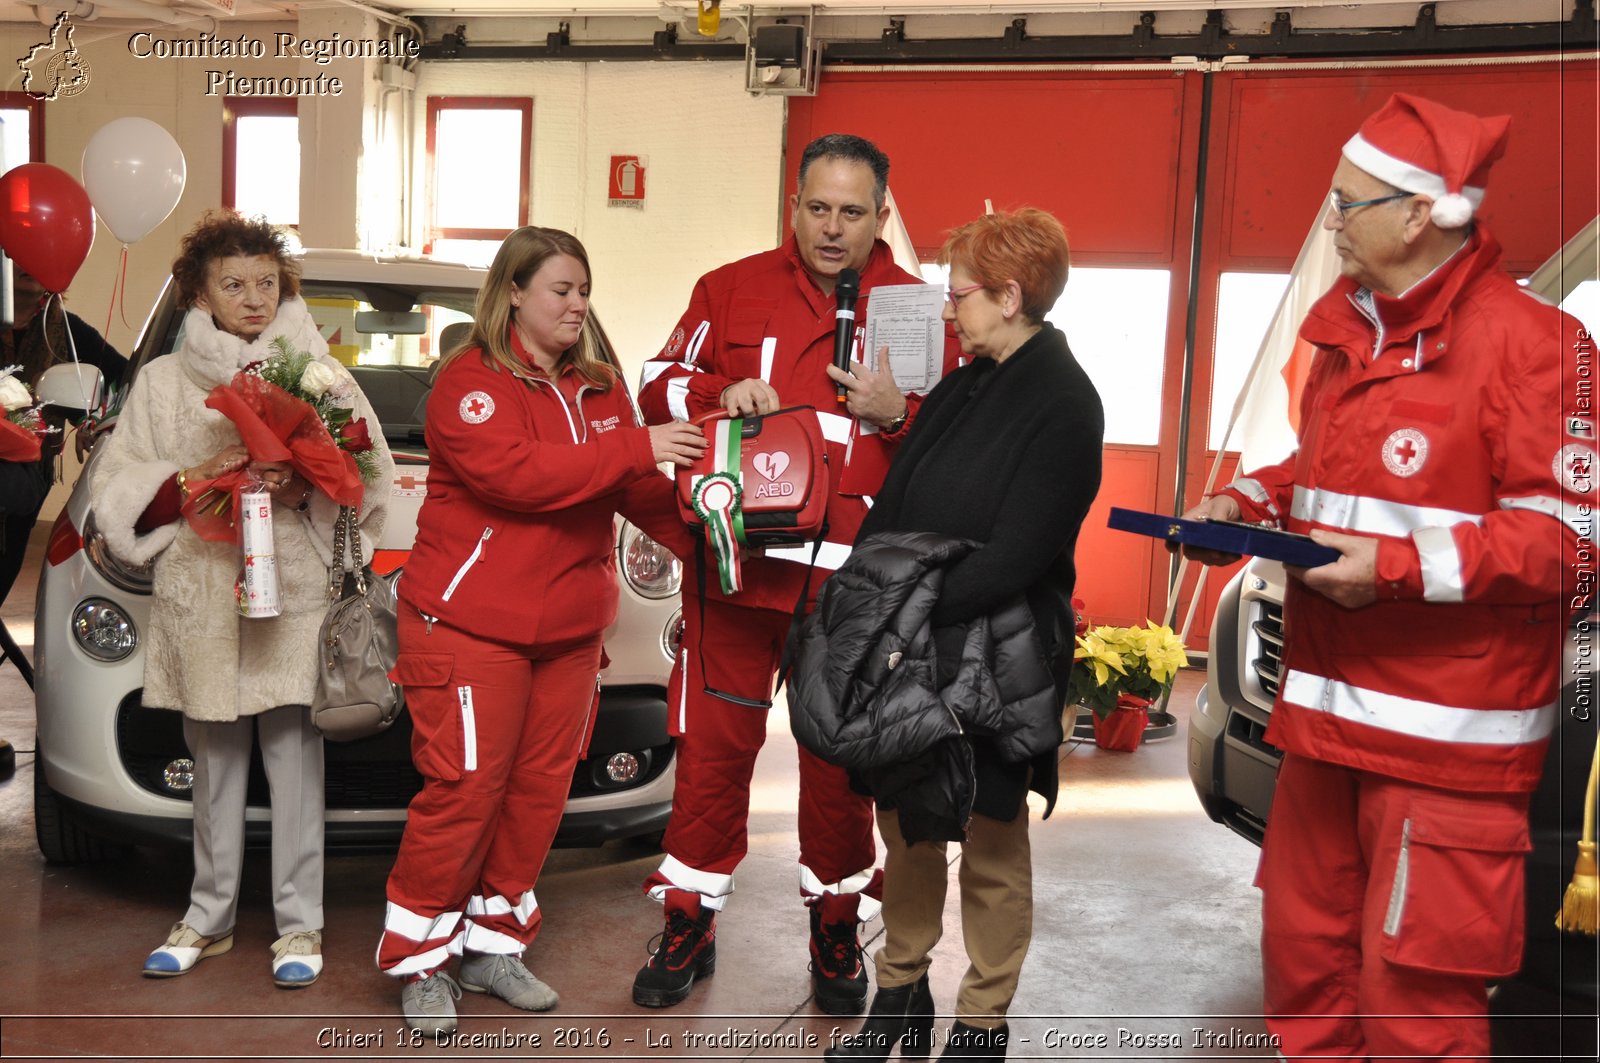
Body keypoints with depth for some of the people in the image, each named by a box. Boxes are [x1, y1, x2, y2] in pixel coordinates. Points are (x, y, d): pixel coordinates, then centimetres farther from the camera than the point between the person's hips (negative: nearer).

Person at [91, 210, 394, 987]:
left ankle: (299, 924, 10)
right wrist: (198, 481, -10)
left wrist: (304, 493, -15)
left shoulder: (322, 377, 6)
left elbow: (371, 483, 2)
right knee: (214, 762, 10)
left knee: (294, 759, -2)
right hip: (200, 595, 2)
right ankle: (209, 917, 25)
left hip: (297, 595, -2)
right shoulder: (162, 382, 10)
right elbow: (117, 492, 6)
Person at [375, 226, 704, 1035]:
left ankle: (493, 945, 26)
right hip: (469, 626, -6)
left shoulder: (599, 390, 13)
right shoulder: (470, 382, -8)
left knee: (539, 788, 10)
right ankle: (419, 960, 14)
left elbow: (640, 491, 9)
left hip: (570, 628, 7)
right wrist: (636, 449, -25)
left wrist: (704, 540, -8)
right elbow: (514, 474, -23)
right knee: (464, 789, -3)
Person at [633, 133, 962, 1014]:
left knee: (840, 758, 10)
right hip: (735, 565, 0)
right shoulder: (732, 290, 8)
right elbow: (659, 387, 9)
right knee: (713, 747, 6)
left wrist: (897, 414, -12)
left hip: (853, 578, 0)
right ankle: (689, 924, 23)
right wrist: (722, 394, -11)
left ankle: (837, 928, 29)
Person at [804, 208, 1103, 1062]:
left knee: (990, 839, 7)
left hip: (993, 662, -7)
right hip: (911, 647, 7)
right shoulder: (965, 385, 12)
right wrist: (860, 591, -3)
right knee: (906, 821, 15)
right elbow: (894, 506, 11)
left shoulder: (1062, 404, -12)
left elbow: (1017, 552, -20)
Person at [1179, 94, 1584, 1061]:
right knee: (1303, 951, 17)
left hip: (1448, 738, -8)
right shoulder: (1346, 333, 13)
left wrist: (1398, 566, -22)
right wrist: (1246, 503, 9)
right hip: (1329, 717, 8)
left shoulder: (1529, 339, -13)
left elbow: (1566, 533, -17)